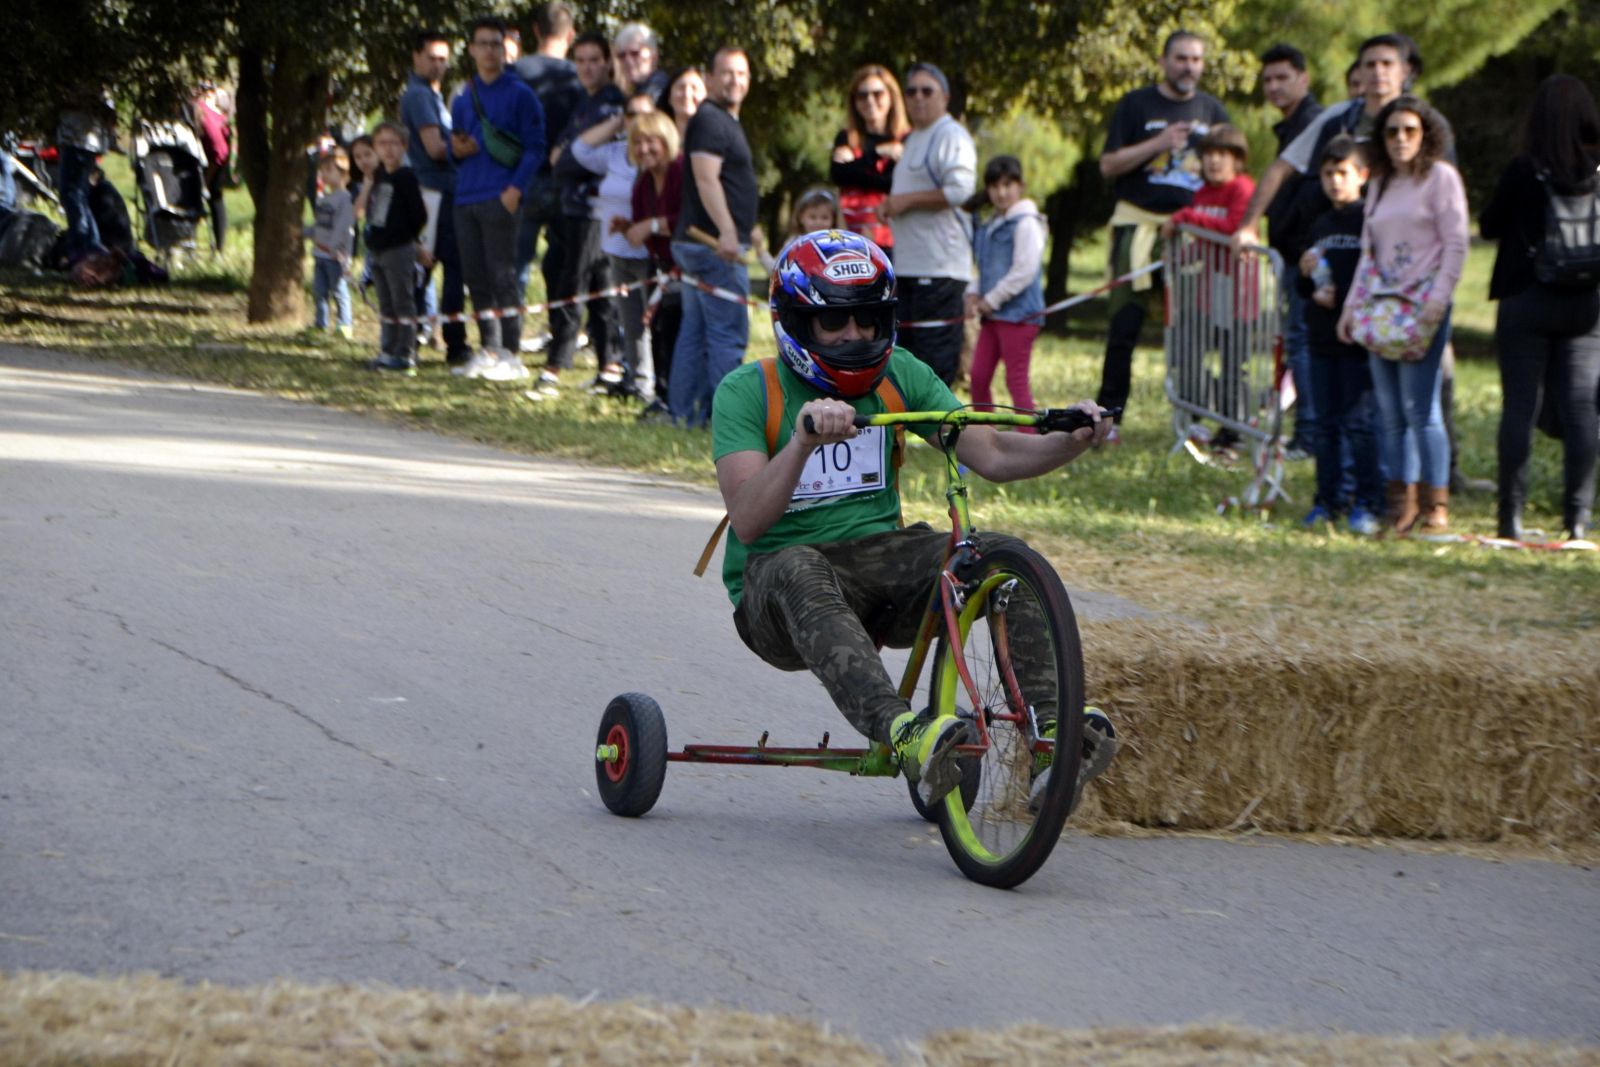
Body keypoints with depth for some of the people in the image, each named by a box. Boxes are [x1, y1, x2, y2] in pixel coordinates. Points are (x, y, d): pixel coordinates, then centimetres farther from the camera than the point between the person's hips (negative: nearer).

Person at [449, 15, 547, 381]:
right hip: (466, 198, 6)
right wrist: (458, 149, 0)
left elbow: (535, 148, -4)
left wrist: (516, 188, -16)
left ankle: (510, 354, -7)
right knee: (475, 278, 6)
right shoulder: (463, 100, 18)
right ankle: (488, 350, 13)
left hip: (499, 198, -6)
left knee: (503, 276, -8)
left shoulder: (519, 94, 0)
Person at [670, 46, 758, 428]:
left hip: (698, 243, 11)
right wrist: (726, 232, -33)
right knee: (729, 333, -9)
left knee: (695, 332, 10)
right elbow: (706, 179, -24)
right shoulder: (710, 120, -13)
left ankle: (684, 413, 13)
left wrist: (740, 231, 31)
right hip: (715, 245, -11)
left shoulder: (725, 121, 21)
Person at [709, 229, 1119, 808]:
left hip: (881, 558, 4)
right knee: (800, 573, -40)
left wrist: (1072, 441, -20)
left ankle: (1051, 727, -34)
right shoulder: (748, 391, -5)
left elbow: (992, 455, -1)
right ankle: (903, 733, -59)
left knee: (1005, 555, -21)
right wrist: (802, 440, -34)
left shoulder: (900, 375, 8)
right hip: (776, 582, -4)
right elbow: (747, 520, -18)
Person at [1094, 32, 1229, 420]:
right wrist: (1157, 144, -14)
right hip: (1139, 223, -2)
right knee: (1125, 323, -5)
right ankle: (1108, 413, 0)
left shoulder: (1212, 110, 12)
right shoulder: (1136, 105, 4)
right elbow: (1108, 165, -3)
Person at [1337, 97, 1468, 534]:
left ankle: (1436, 506, -7)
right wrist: (1353, 305, 15)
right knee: (1391, 414, 4)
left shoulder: (1441, 177, -1)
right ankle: (1401, 506, 8)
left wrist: (1438, 299, -16)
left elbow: (1456, 244, -6)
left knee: (1420, 408, -11)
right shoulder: (1380, 185, 18)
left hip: (1423, 305, -6)